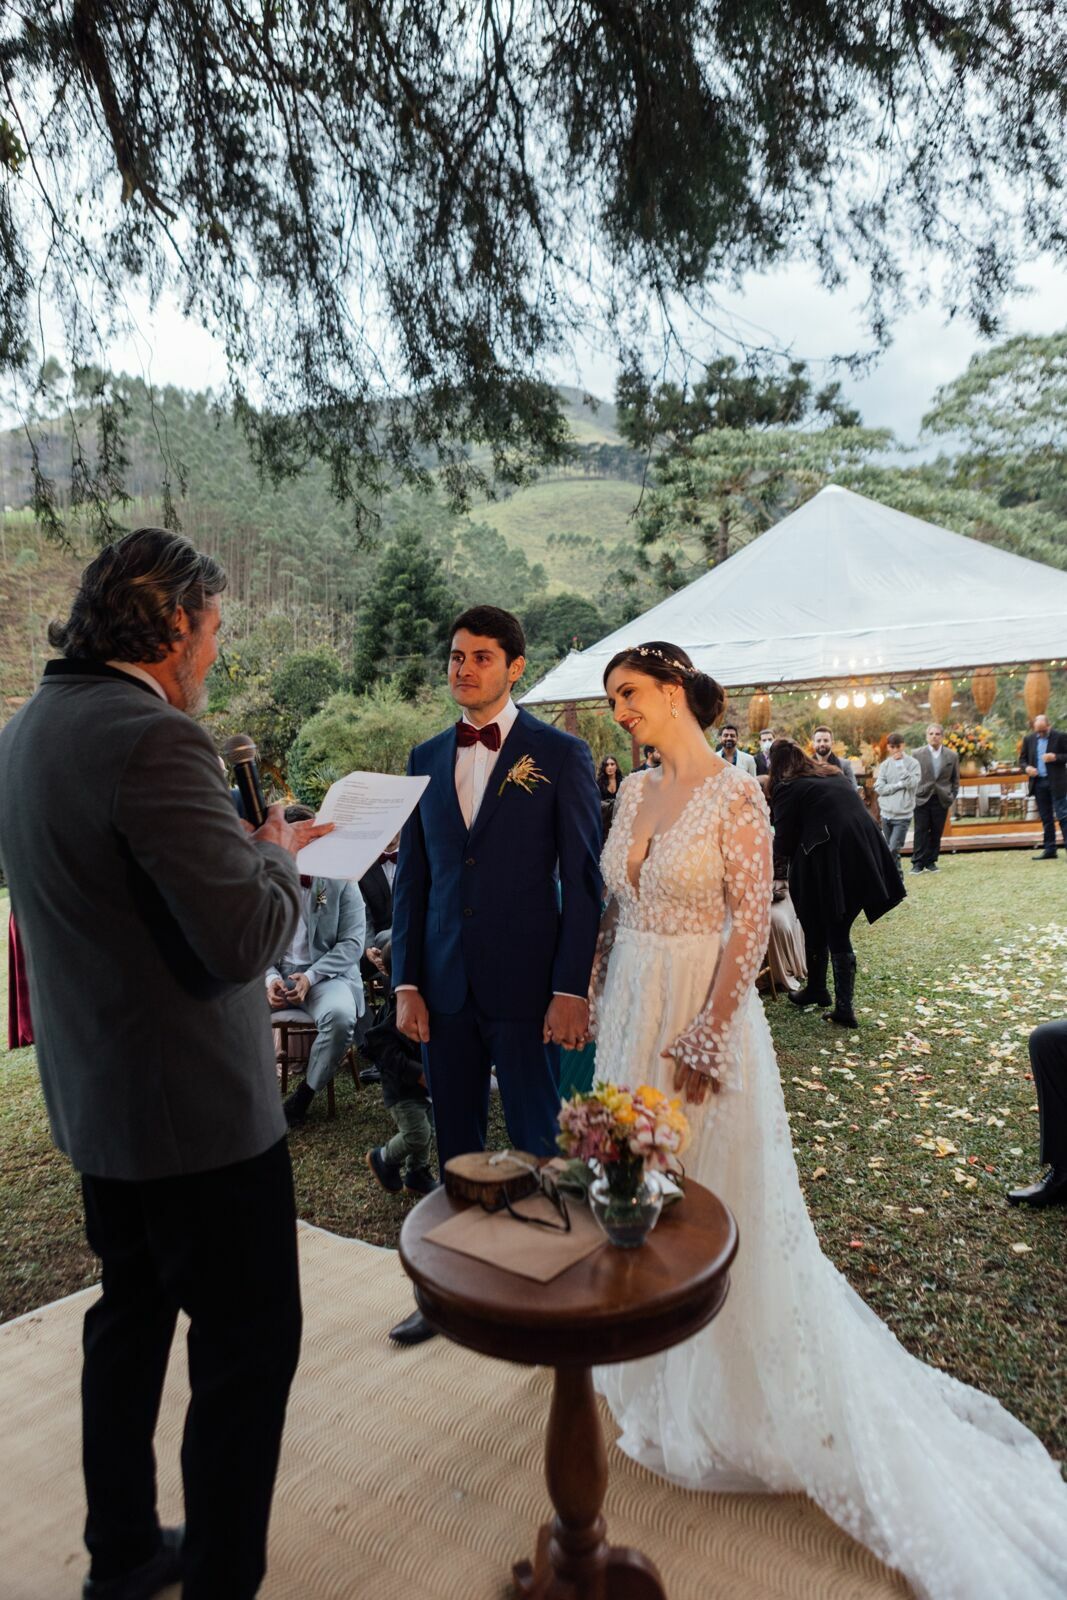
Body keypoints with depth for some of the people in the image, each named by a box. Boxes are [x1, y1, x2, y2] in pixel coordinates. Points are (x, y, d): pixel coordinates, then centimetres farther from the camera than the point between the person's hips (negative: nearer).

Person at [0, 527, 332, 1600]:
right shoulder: (152, 737, -24)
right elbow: (246, 939, -27)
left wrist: (246, 850, 11)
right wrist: (280, 856, -7)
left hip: (95, 1099, 10)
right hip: (195, 1107, -10)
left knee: (131, 1315, 25)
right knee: (249, 1345, 8)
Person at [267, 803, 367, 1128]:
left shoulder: (340, 881, -2)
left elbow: (353, 943, -6)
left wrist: (310, 977, -18)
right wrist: (269, 977, -13)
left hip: (326, 974, -2)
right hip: (274, 973, 3)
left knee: (341, 1016, -35)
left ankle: (306, 1092, -9)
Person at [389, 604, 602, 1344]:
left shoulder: (561, 755, -5)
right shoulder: (427, 758, 8)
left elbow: (583, 881, -6)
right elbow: (412, 877, 9)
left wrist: (571, 989, -11)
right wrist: (406, 982, 4)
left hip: (526, 986, -4)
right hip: (446, 987, 4)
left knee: (539, 1145, 10)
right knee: (456, 1145, 16)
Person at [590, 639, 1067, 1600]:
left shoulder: (734, 793, -15)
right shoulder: (635, 791, 5)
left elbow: (751, 923, -17)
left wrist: (705, 1039, -18)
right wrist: (602, 999, 11)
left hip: (701, 1012, -7)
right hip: (630, 1012, 7)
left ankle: (731, 1393, 31)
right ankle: (653, 1356, 44)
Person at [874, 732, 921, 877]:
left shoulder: (912, 763, -3)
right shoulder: (885, 764, 5)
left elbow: (912, 784, -17)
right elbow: (879, 788, -3)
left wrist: (900, 765, -15)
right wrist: (899, 785, -12)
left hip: (903, 815, -4)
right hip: (887, 814, 4)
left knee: (893, 850, -14)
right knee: (890, 851, 12)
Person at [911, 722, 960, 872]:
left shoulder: (952, 756, 5)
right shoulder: (917, 754, -1)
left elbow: (955, 779, 11)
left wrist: (952, 796, 4)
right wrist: (912, 794, -1)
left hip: (941, 800, 2)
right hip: (921, 798, -2)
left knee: (936, 833, 5)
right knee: (921, 832, -3)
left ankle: (931, 861, 15)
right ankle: (918, 863, 2)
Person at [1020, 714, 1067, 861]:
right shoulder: (1029, 739, 8)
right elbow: (1022, 759, 13)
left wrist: (1055, 757, -20)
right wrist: (1027, 768, -7)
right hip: (1038, 783, 4)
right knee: (1046, 818, 9)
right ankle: (1049, 849, 14)